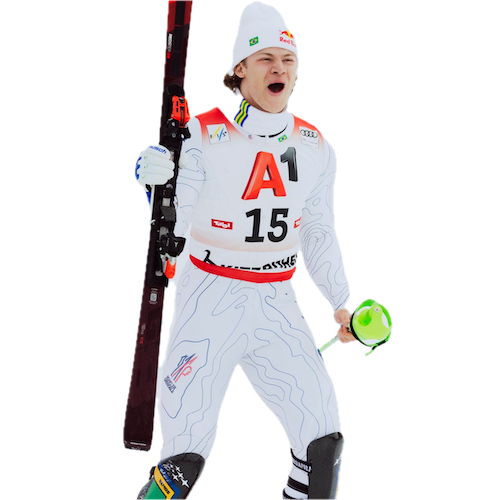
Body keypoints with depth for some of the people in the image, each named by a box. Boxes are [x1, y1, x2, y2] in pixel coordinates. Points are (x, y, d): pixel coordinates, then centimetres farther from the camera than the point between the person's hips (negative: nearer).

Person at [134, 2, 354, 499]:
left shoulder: (316, 146, 6)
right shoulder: (204, 135, -10)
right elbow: (173, 225, -13)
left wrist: (340, 302, 15)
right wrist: (154, 184, -32)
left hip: (278, 304, 5)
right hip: (210, 302, -4)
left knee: (322, 436, 4)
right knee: (188, 448, -7)